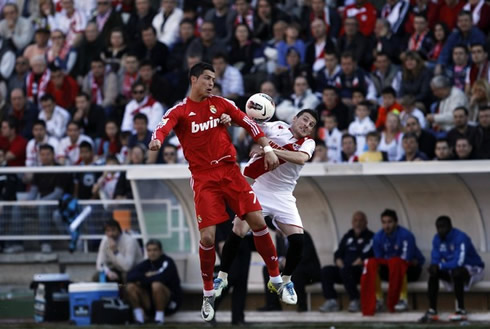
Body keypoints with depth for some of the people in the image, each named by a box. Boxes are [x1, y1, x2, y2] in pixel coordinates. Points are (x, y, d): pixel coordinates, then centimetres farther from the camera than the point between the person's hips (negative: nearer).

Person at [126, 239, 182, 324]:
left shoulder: (168, 262, -9)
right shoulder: (146, 264, 8)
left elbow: (162, 278, -26)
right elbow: (130, 276, -3)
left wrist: (142, 281, -13)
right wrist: (145, 276, -19)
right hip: (150, 304, 5)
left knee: (156, 285, -34)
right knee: (130, 287, -13)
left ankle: (160, 317, -24)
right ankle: (139, 316, -15)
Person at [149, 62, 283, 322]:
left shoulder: (221, 104, 8)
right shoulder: (179, 111, -2)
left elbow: (248, 123, 10)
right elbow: (164, 127, -22)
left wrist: (268, 149, 0)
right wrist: (156, 140, -45)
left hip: (230, 171, 3)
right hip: (203, 178, -3)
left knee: (258, 222, -5)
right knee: (207, 236, -11)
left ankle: (276, 279, 12)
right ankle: (208, 295, 9)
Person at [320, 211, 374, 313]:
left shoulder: (369, 237, 1)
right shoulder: (347, 237, 22)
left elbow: (365, 257, -12)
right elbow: (338, 254, 18)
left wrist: (350, 267, -17)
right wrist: (341, 265, -3)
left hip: (361, 271, -6)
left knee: (346, 271, -37)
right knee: (326, 271, -18)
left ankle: (354, 301, -28)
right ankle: (331, 301, -25)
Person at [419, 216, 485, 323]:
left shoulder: (460, 238, -26)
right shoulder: (437, 239, -2)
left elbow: (459, 262, -34)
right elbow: (435, 260, -3)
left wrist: (439, 266, -30)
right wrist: (434, 266, -27)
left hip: (473, 269, -7)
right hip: (452, 270, 7)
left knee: (457, 271, -37)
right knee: (433, 272, -16)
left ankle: (461, 310, -31)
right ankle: (432, 311, -19)